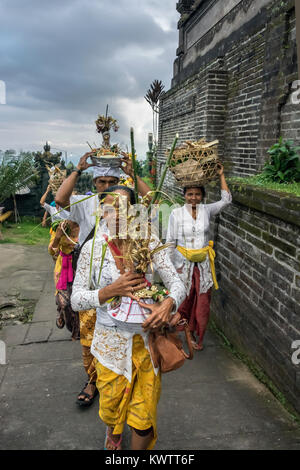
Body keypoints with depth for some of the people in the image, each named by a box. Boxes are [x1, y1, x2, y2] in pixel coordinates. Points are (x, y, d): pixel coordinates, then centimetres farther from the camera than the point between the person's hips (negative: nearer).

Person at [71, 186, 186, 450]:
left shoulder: (149, 244, -8)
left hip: (146, 338, 0)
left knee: (144, 418, 11)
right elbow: (76, 299, -8)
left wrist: (168, 304, -29)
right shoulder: (93, 248, -9)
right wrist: (111, 291, -25)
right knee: (111, 408, 22)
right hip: (111, 341, 0)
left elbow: (177, 284, -8)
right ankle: (113, 432, 58)